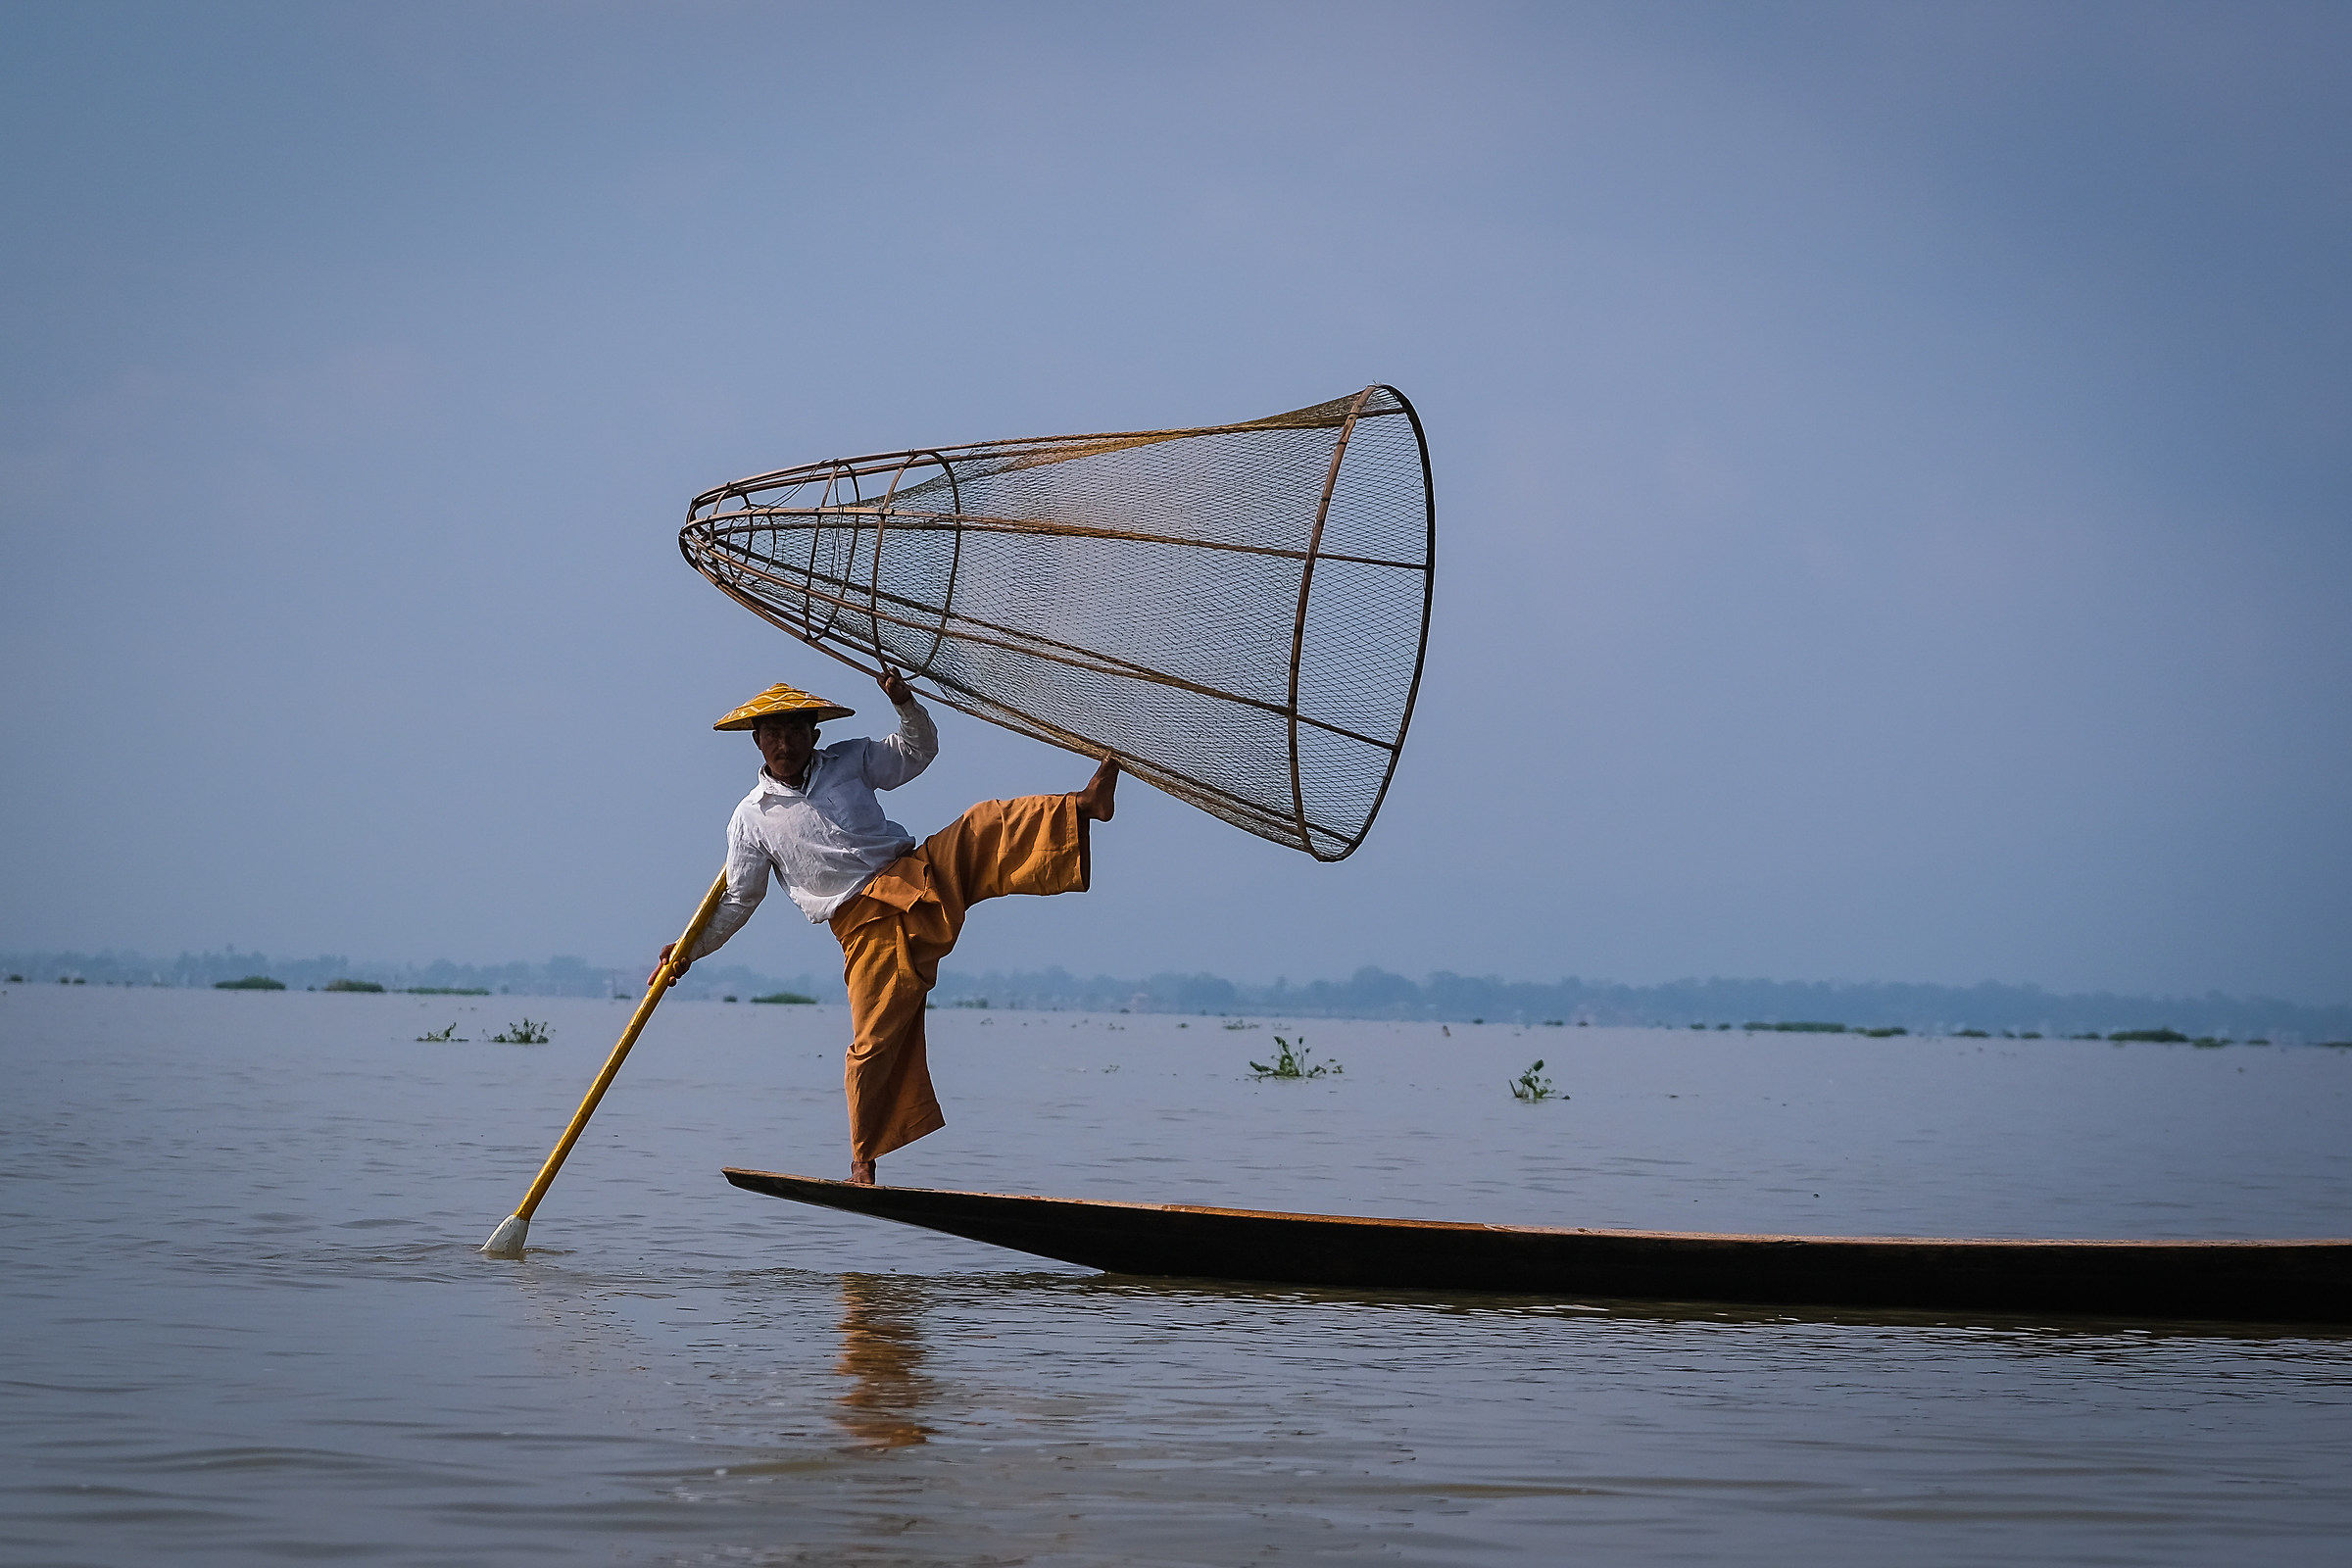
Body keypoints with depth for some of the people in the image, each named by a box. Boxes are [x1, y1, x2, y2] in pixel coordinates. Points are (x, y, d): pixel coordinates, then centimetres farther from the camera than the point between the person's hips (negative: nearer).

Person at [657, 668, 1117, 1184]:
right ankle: (863, 1159, 4)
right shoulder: (752, 819, 6)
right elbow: (739, 900, 15)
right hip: (867, 923, -2)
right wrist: (691, 949, 11)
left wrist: (905, 705, 0)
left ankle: (1084, 807, -35)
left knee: (984, 827, -22)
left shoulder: (849, 762, 12)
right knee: (876, 1038, -7)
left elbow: (918, 751, 19)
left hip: (923, 875, 2)